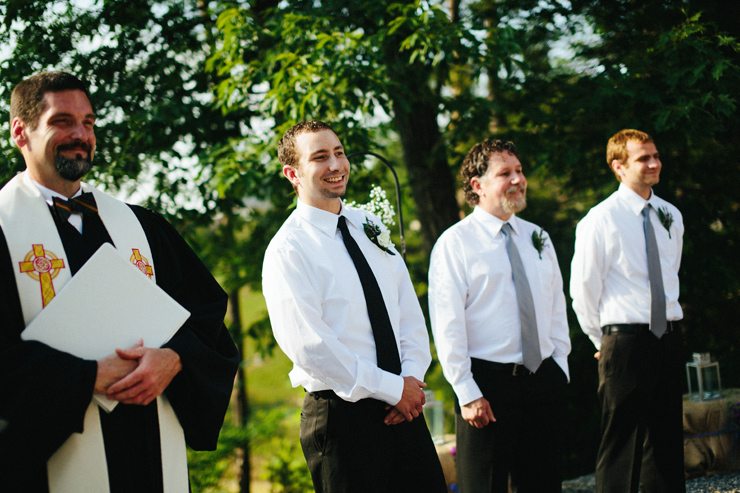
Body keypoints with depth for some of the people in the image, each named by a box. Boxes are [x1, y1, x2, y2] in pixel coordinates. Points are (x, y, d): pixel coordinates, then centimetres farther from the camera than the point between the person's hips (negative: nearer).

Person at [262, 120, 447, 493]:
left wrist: (412, 377, -5)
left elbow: (409, 310, 11)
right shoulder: (287, 250, -10)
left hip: (403, 405, 6)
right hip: (342, 415, -6)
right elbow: (309, 346, -17)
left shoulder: (370, 227, 11)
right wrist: (393, 389, -14)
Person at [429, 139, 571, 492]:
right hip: (488, 382, -5)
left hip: (544, 380, 5)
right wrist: (467, 393, -14)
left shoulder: (538, 238, 14)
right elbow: (447, 325, -10)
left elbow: (556, 308, 18)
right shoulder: (455, 243, -5)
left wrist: (560, 368, 9)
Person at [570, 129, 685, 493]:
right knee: (621, 445, -2)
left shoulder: (671, 216, 9)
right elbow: (583, 289, -3)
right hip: (626, 344, -6)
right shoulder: (600, 220, -9)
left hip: (668, 338, 6)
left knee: (666, 439, 11)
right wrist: (605, 342, 5)